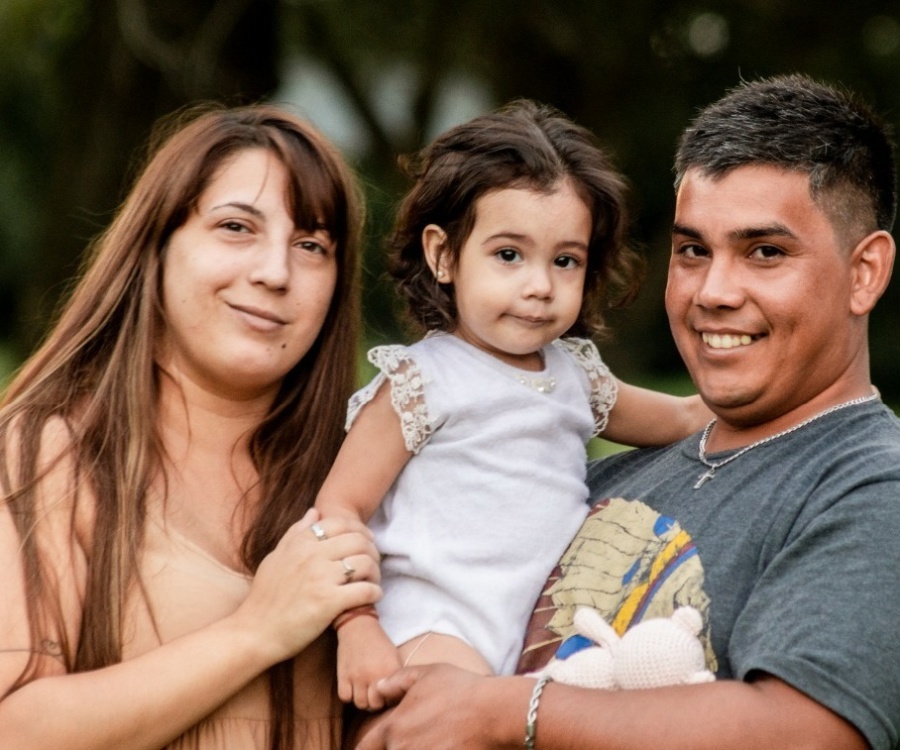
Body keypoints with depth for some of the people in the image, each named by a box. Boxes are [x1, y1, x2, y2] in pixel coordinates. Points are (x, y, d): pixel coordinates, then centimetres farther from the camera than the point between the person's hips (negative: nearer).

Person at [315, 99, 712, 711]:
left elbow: (681, 420, 34)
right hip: (439, 632, -7)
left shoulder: (575, 373, 16)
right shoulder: (421, 382, -4)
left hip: (550, 633, 8)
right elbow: (339, 508, -7)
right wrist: (358, 631, -18)